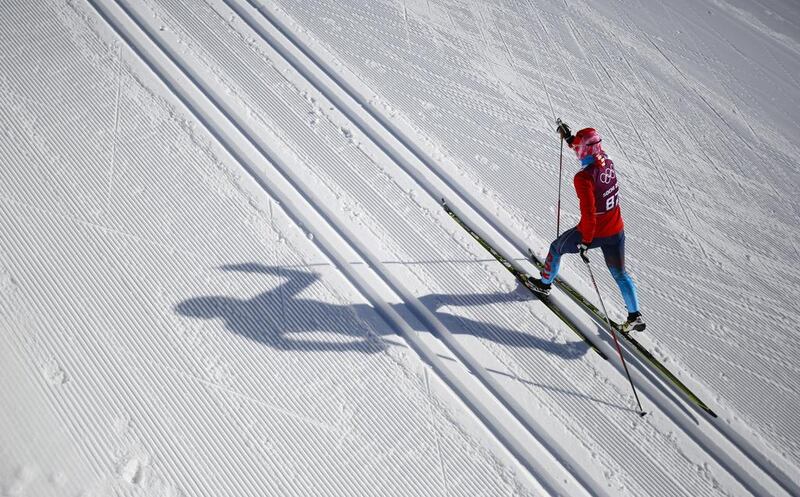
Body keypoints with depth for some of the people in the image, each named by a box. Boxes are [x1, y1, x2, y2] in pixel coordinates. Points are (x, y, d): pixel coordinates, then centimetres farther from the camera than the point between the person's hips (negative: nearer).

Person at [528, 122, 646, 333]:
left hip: (593, 232, -6)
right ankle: (635, 315, 19)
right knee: (620, 274, 19)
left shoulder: (583, 177, -28)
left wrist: (585, 242, -18)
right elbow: (588, 153, 18)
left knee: (556, 248, 23)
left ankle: (544, 283, 44)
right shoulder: (607, 161, -7)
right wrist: (568, 138, 21)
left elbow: (589, 213, -28)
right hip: (616, 231, 6)